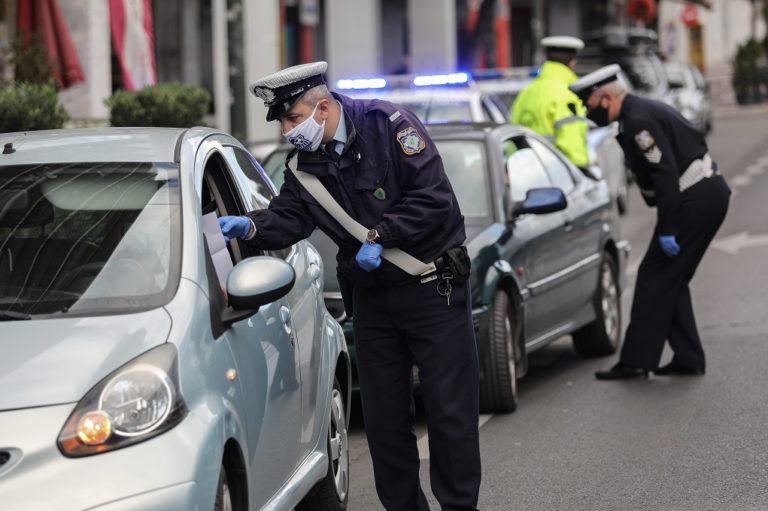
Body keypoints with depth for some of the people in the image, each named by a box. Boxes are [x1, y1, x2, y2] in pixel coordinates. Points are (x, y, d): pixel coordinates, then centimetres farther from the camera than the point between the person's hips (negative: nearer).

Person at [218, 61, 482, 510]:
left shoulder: (389, 124, -14)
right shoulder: (306, 162, 4)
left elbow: (434, 198, -19)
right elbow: (289, 216, -3)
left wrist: (380, 236, -21)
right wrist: (251, 226, -22)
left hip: (433, 288, -6)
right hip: (372, 296, 6)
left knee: (451, 408, -3)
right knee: (384, 414, 9)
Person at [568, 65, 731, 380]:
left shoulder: (639, 121, -16)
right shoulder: (645, 110, 17)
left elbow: (666, 174, -23)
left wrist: (667, 230, -22)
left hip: (695, 199, -10)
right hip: (711, 193, 10)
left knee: (655, 277, -7)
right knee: (672, 280, 15)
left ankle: (636, 360, -6)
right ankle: (688, 359, 16)